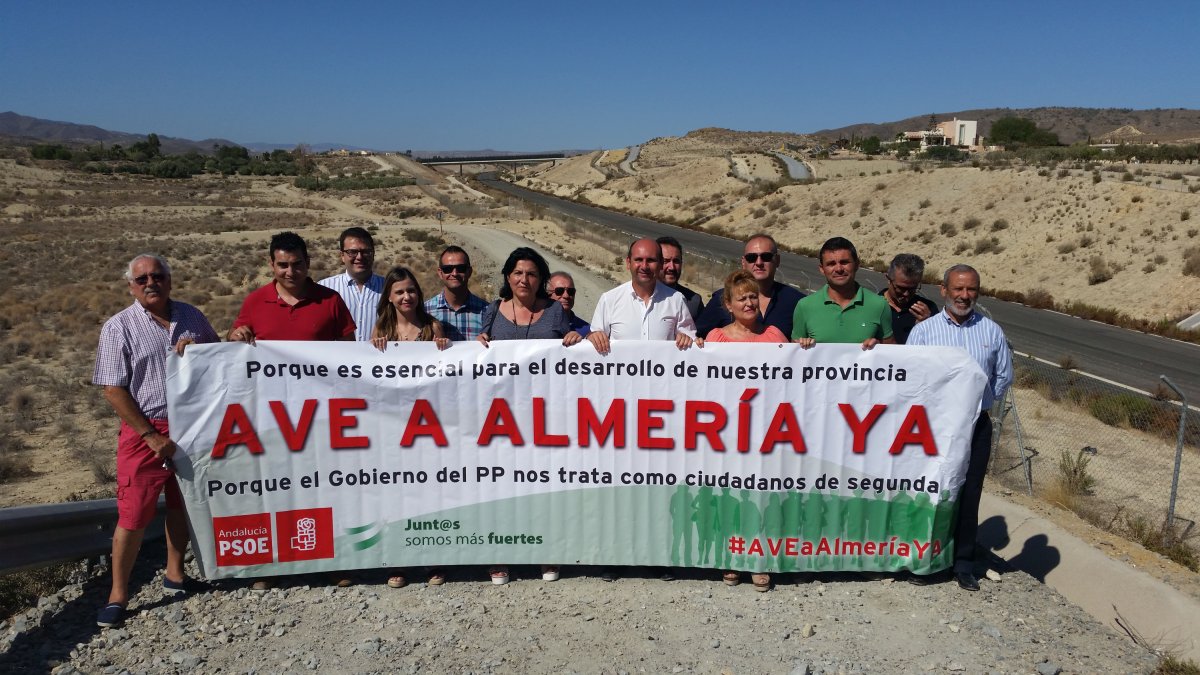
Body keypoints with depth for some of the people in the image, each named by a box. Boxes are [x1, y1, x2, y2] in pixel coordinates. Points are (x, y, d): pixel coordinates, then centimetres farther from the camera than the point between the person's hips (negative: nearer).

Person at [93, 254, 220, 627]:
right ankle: (118, 595, 12)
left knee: (182, 504, 16)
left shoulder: (190, 316, 4)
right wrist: (152, 436, -14)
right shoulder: (119, 327, -7)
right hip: (145, 431, -4)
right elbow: (113, 389, -10)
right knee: (133, 515, -2)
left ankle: (175, 575, 32)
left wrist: (198, 350, -10)